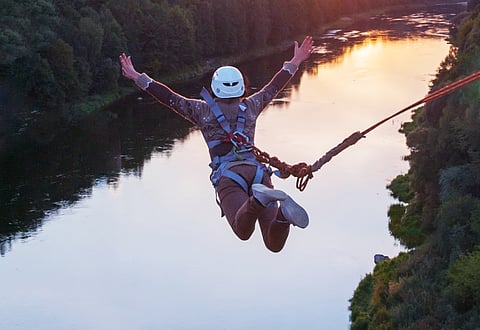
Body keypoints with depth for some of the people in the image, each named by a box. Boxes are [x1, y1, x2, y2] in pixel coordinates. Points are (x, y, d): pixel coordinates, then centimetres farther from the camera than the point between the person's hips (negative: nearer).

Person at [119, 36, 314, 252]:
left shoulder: (203, 110, 15)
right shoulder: (250, 107, 24)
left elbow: (169, 98, 16)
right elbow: (274, 86, 38)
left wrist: (138, 78, 24)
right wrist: (294, 63, 52)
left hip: (228, 176, -2)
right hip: (257, 171, 2)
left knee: (243, 231, -28)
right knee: (274, 244, -9)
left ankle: (257, 200, -59)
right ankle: (283, 213, -41)